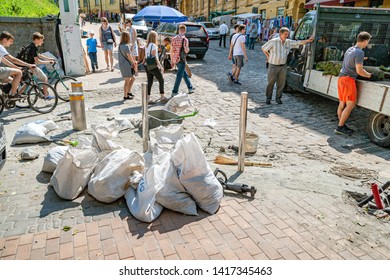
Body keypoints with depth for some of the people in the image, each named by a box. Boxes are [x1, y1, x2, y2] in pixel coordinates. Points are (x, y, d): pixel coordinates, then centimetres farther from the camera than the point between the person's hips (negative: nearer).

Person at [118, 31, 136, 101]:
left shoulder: (120, 45, 12)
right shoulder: (126, 46, -17)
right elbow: (129, 57, -18)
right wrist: (133, 62, 0)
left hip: (122, 64, 9)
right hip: (126, 65, -9)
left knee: (132, 78, 20)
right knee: (127, 81, 0)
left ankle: (128, 92, 26)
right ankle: (125, 96, 7)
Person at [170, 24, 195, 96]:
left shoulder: (174, 38, 7)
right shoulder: (184, 39, -12)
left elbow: (171, 50, 9)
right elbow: (186, 50, -17)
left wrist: (172, 61, 16)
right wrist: (188, 49, 6)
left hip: (175, 59, 7)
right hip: (181, 60, -7)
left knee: (184, 74, 20)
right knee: (179, 76, -1)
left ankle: (190, 88, 31)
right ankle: (174, 92, 0)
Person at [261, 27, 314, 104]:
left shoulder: (289, 42, 5)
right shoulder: (273, 41, -9)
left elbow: (299, 43, 12)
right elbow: (263, 48, -2)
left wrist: (308, 40, 2)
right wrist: (269, 57, 2)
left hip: (283, 66, 4)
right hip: (273, 66, -4)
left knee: (281, 83, 7)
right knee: (271, 83, 1)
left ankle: (278, 98, 19)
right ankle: (268, 98, 13)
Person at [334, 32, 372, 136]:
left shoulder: (349, 50, 15)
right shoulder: (359, 52, -13)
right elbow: (359, 71, -17)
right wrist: (368, 75, 0)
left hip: (341, 78, 9)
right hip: (349, 79, -9)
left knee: (342, 104, 11)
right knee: (350, 104, -5)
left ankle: (341, 126, 18)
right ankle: (340, 127, -5)